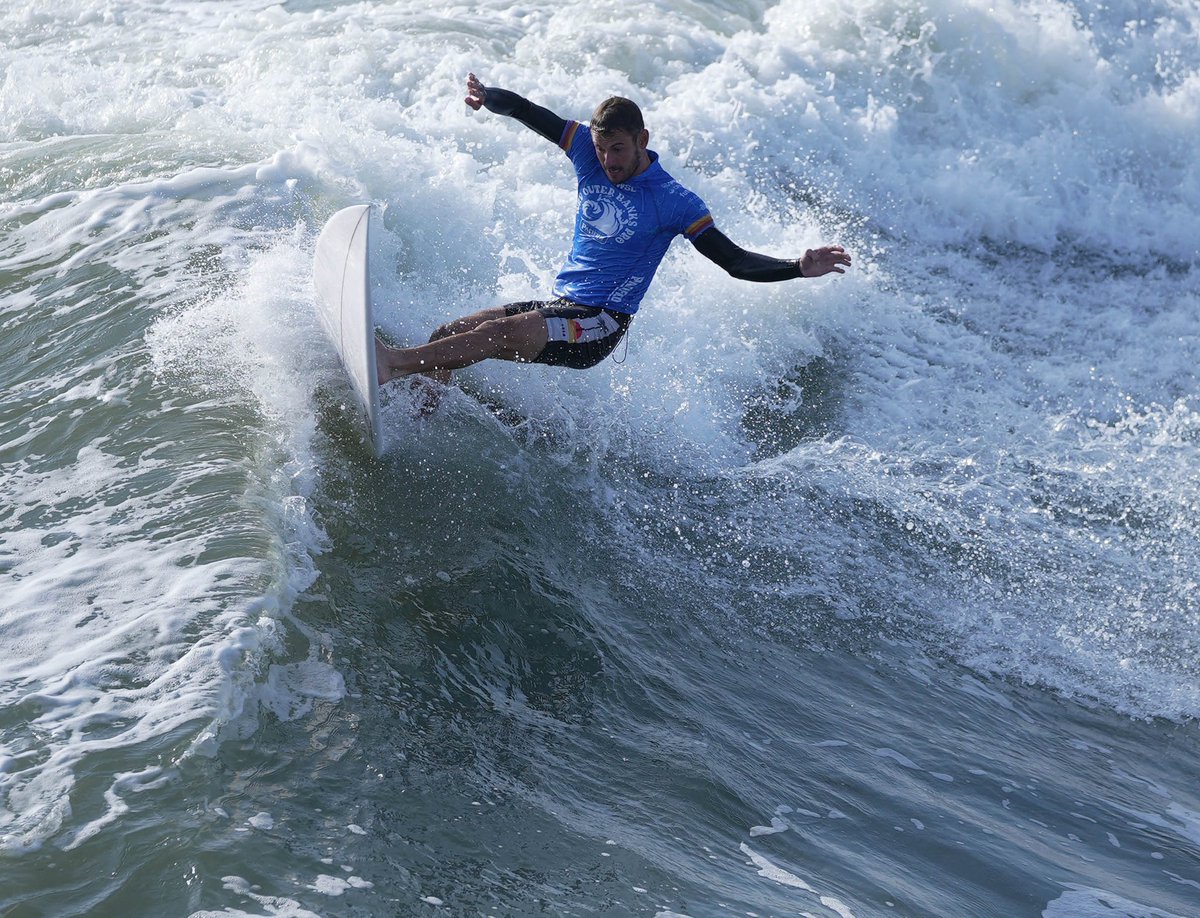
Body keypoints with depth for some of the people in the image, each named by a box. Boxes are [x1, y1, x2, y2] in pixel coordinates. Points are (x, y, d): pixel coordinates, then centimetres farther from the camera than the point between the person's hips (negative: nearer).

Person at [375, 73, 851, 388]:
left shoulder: (674, 203, -10)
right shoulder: (590, 153, 4)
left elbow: (735, 260, -12)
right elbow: (529, 113, 7)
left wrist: (797, 267, -25)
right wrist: (486, 96, -6)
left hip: (599, 326, -7)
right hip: (557, 306, 7)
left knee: (500, 334, -30)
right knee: (447, 337, -6)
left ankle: (393, 362, -32)